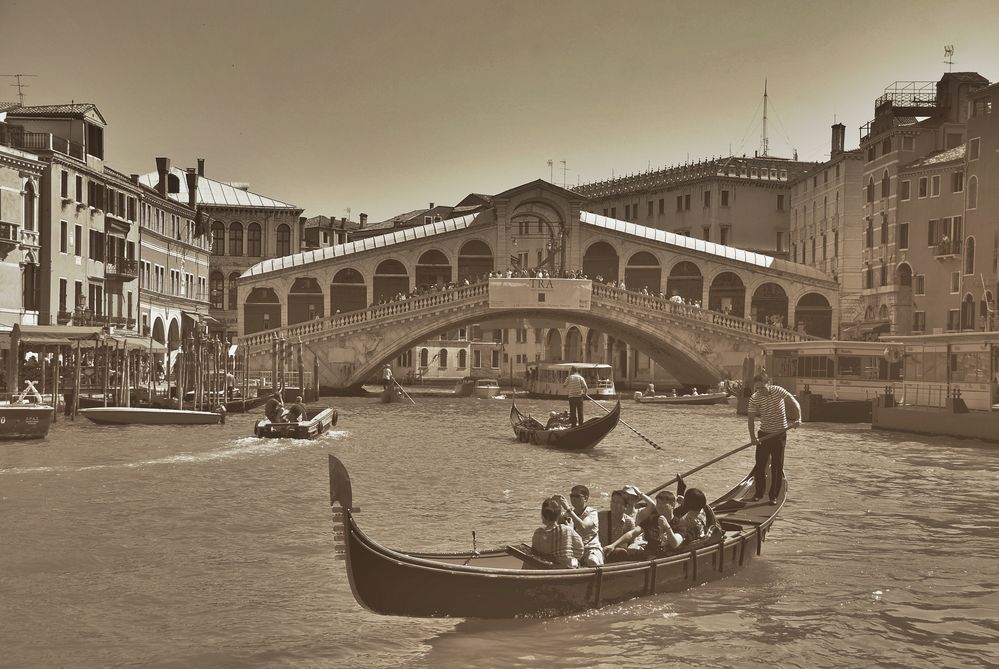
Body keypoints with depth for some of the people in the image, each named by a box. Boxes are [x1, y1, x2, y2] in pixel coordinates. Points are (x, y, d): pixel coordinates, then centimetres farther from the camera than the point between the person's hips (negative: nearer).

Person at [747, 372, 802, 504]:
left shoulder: (778, 391, -14)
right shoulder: (754, 399, -9)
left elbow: (794, 403, -21)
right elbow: (751, 419, -12)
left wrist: (797, 418, -36)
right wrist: (752, 436, -25)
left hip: (779, 435, -2)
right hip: (764, 434, 2)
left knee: (777, 467, 1)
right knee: (760, 465, 2)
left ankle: (774, 496, 11)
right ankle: (759, 493, 19)